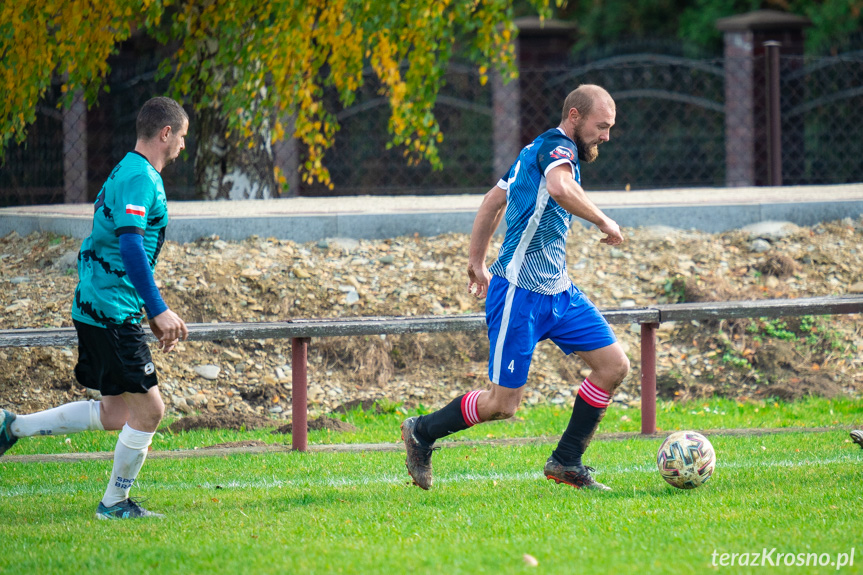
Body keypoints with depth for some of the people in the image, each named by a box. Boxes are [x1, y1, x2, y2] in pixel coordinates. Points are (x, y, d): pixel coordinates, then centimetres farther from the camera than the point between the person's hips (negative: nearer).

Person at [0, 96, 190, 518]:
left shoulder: (127, 174, 19)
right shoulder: (140, 177, -14)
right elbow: (130, 246, -25)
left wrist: (153, 315, 26)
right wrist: (159, 310, -26)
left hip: (95, 307, 10)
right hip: (112, 311, -10)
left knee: (117, 412, 15)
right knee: (148, 409, -3)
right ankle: (115, 502, 7)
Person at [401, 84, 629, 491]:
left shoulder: (537, 150, 18)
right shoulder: (558, 146, -12)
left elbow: (493, 201, 27)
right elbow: (559, 187, -35)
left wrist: (477, 263, 31)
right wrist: (602, 221, -22)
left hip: (558, 291, 10)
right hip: (520, 292, -10)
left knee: (614, 366, 2)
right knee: (502, 404, -5)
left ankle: (566, 463, 10)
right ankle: (421, 433, 16)